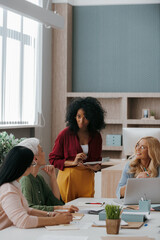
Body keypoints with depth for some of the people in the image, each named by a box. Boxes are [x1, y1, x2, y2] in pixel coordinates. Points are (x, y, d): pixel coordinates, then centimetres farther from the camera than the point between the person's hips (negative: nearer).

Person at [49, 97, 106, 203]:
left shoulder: (96, 136, 7)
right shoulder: (65, 134, -4)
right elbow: (53, 159, -2)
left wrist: (96, 167, -5)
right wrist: (73, 162, -14)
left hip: (87, 179, 3)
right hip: (68, 178, -3)